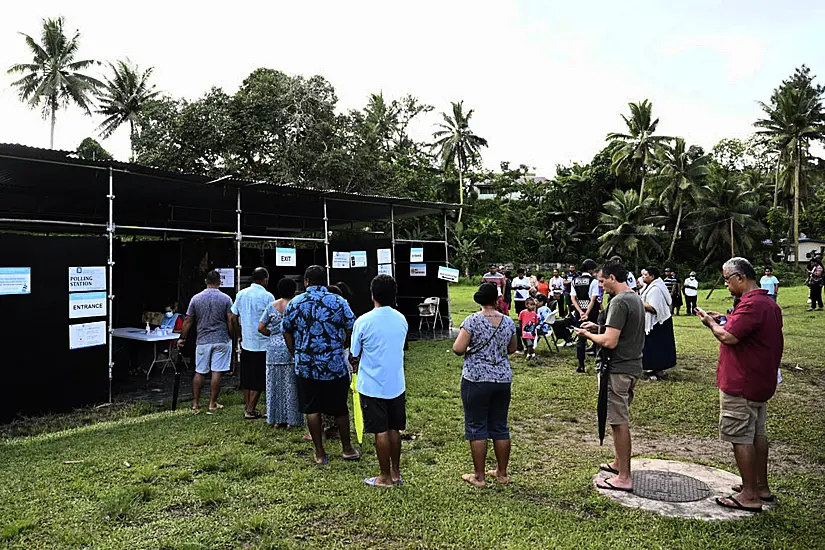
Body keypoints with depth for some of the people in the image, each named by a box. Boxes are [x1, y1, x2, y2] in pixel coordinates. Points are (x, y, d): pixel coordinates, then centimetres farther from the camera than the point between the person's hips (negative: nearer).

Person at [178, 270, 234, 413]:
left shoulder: (196, 298, 2)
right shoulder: (226, 299, -4)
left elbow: (188, 321, 5)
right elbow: (231, 321, -7)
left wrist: (182, 338, 14)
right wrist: (233, 337, 4)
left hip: (203, 341, 2)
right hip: (221, 340, -2)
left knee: (199, 372, 10)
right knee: (216, 372, 2)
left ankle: (196, 404, 14)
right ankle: (212, 403, 8)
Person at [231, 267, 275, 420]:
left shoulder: (241, 294, 5)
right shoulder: (267, 296, -11)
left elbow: (234, 318, 9)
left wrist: (239, 336, 19)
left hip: (245, 342, 5)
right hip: (262, 343, -5)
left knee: (246, 378, 14)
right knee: (259, 379, 4)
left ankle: (247, 407, 21)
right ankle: (251, 410, 5)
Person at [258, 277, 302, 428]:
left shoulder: (271, 306, 4)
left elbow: (261, 327, 3)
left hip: (274, 349, 3)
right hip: (291, 349, -3)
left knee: (275, 384, 10)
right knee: (291, 385, 4)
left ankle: (277, 419, 17)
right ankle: (291, 420, 9)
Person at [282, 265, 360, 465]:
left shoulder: (294, 304, 0)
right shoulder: (338, 302, -5)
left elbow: (287, 333, 8)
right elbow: (352, 331, -3)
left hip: (306, 366, 1)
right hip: (335, 364, -1)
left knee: (312, 409, 11)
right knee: (340, 408, 12)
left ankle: (320, 454, 19)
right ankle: (347, 448, 26)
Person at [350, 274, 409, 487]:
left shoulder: (364, 321, -14)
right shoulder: (401, 320, 2)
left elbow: (354, 355, -3)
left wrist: (356, 365, 21)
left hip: (372, 386, -5)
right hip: (396, 384, 5)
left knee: (381, 432, 5)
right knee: (394, 430, 15)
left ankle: (385, 477, 16)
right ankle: (396, 472, 26)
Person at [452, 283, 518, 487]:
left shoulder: (472, 321, -12)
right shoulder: (508, 322, 2)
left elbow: (458, 349, -16)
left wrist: (470, 347, 4)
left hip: (476, 380, -5)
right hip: (503, 379, 5)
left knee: (476, 427, 5)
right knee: (500, 426, 14)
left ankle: (479, 476, 12)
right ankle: (502, 473, 25)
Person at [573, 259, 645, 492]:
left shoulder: (619, 302, -20)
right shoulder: (636, 298, 12)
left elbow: (610, 342, -25)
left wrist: (587, 334, -9)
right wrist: (598, 327, 14)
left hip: (618, 370, -10)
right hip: (633, 366, 10)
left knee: (619, 422, -2)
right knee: (621, 419, 20)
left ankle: (624, 478, 6)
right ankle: (619, 463, 33)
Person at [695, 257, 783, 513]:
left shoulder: (751, 304, -23)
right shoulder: (769, 303, 12)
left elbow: (728, 337, -27)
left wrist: (711, 322, -9)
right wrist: (724, 320, 8)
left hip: (741, 385, -11)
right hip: (761, 382, 11)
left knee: (740, 437, -2)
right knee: (758, 434, 19)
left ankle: (750, 496, 6)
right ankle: (761, 487, 30)